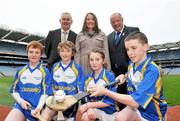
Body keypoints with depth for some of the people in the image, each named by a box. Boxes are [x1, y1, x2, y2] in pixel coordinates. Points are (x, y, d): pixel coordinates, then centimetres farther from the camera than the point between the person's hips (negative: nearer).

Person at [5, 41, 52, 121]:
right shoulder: (20, 71, 11)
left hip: (35, 108, -2)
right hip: (21, 105, 3)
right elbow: (14, 90, 12)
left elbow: (45, 92, -5)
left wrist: (39, 107, -18)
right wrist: (20, 101, -6)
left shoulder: (45, 71, -1)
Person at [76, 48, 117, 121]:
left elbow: (109, 101, -13)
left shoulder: (110, 76, -12)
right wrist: (89, 108, -15)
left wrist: (88, 105, -14)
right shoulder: (88, 77, 4)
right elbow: (88, 97, 6)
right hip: (91, 109, 4)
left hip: (107, 111, -4)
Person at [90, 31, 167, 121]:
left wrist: (105, 92, -33)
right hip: (136, 107, 5)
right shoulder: (131, 64, -3)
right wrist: (123, 77, 0)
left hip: (151, 114, -4)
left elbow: (135, 101, -32)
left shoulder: (152, 70, -25)